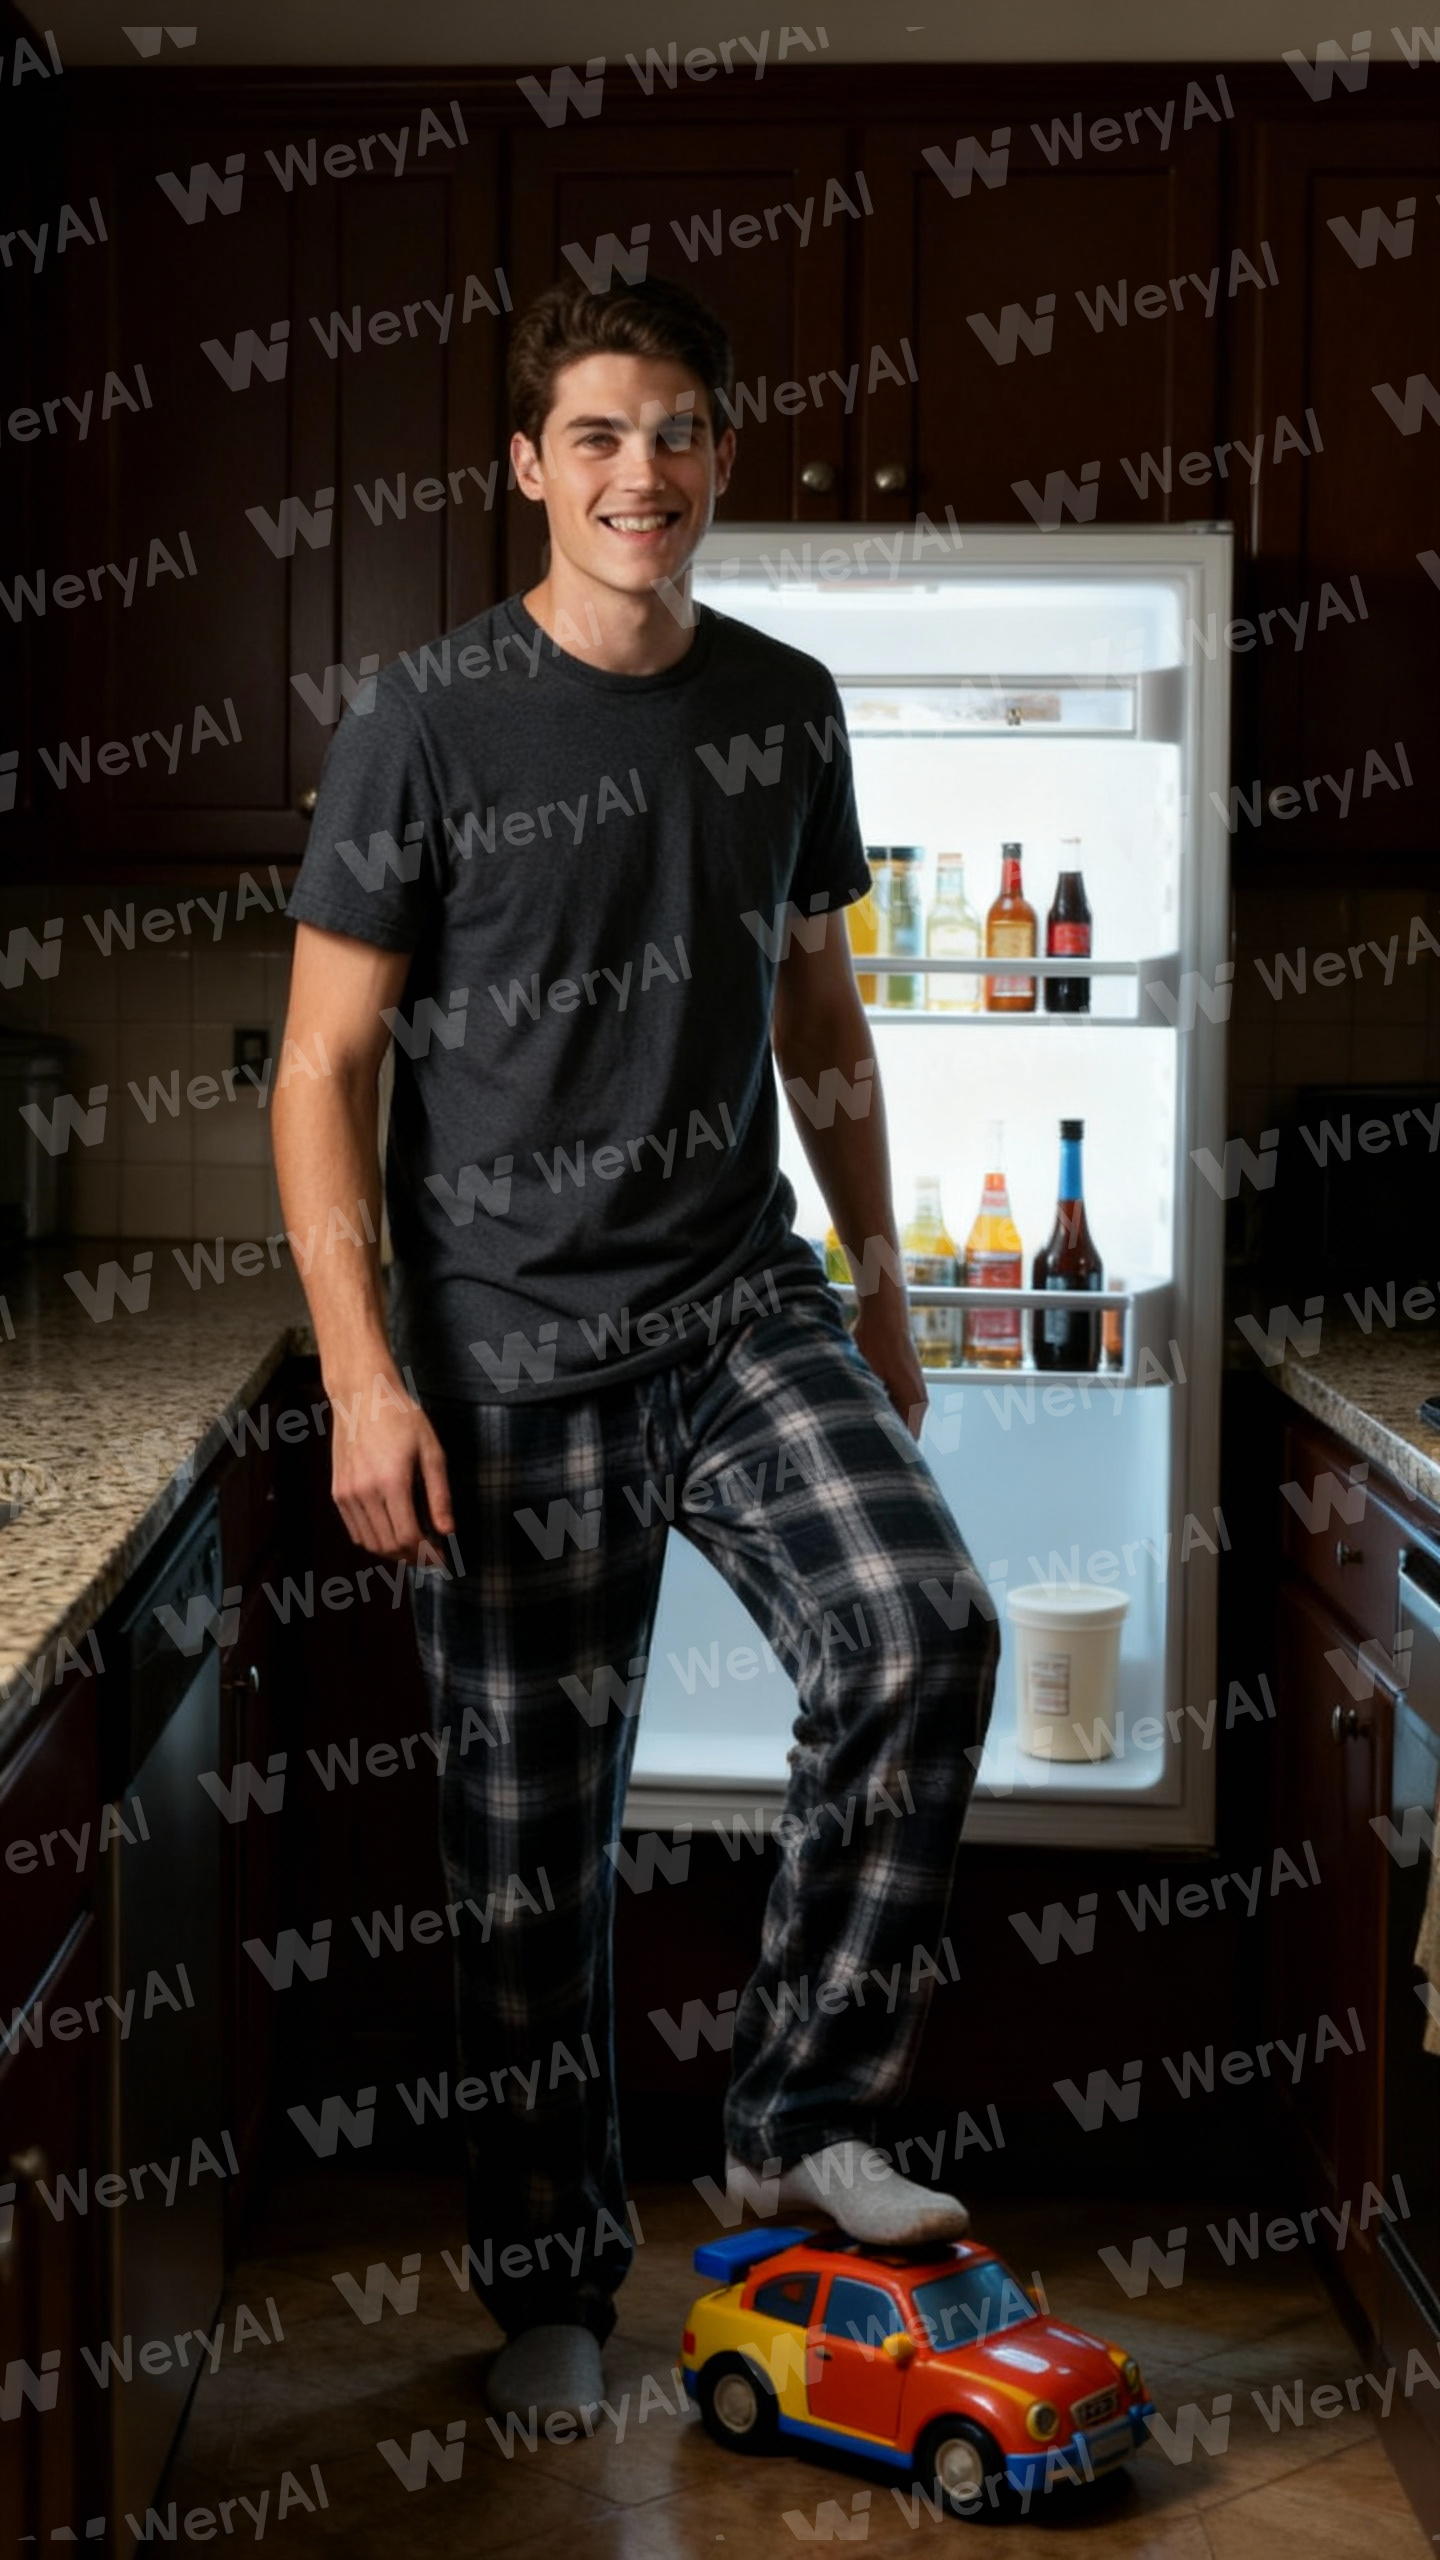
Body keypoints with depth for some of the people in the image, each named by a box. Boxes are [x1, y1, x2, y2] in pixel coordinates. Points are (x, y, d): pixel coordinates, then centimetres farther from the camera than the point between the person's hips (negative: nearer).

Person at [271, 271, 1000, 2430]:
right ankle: (549, 2283, 23)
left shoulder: (786, 709, 7)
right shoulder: (426, 727, -6)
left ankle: (800, 2114, 2)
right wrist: (365, 1377, -15)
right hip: (516, 1350, -3)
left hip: (747, 1304, 4)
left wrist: (879, 1292, 17)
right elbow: (326, 1067, -7)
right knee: (530, 1847, 3)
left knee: (924, 1633, -20)